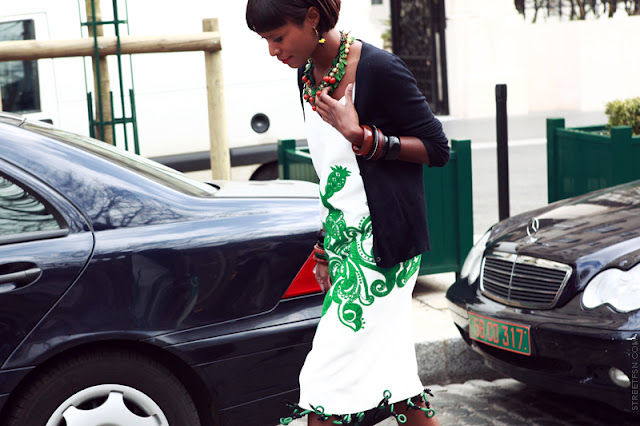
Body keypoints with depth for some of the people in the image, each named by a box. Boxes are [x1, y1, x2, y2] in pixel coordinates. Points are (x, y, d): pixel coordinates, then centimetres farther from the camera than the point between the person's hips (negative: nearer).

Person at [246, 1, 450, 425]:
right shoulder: (309, 74, 9)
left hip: (380, 245, -8)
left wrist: (359, 135, -21)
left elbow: (437, 148, -11)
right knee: (390, 377, 10)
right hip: (343, 243, 8)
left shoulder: (378, 68, -15)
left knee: (329, 378, -7)